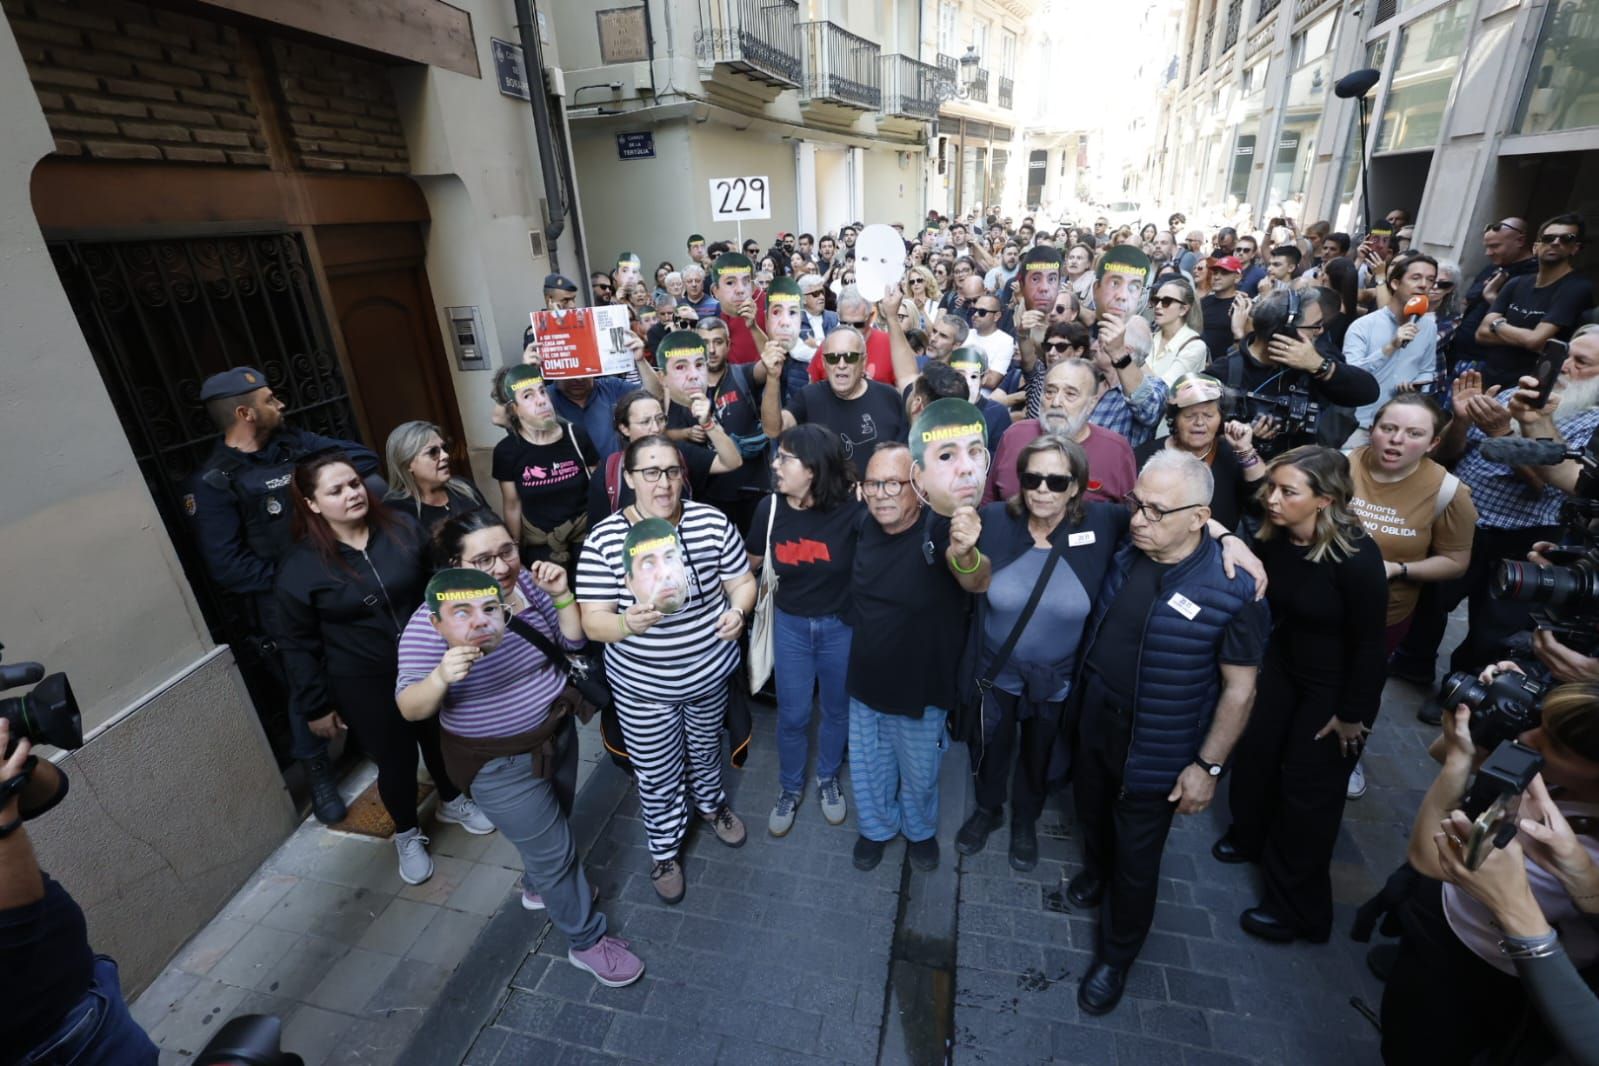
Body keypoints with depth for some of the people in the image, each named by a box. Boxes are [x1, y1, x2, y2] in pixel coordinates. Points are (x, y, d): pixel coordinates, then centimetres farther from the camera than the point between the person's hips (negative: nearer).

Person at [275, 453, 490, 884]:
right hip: (364, 685, -3)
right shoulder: (300, 568, -15)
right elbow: (299, 645, -8)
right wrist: (316, 706, -5)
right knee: (396, 760, 11)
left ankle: (452, 801, 49)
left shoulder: (403, 530, -8)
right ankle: (408, 834, 39)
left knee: (441, 737, 21)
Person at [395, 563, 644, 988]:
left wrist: (562, 595, -21)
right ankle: (587, 941, 30)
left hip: (557, 730, 6)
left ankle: (538, 886, 58)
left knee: (550, 825, 28)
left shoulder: (528, 586, -11)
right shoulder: (427, 626, -23)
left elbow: (573, 641, -6)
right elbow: (410, 708, -21)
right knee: (553, 849, 7)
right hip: (503, 763, -5)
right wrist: (441, 677, -41)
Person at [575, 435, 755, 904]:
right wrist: (627, 623, -37)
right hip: (643, 686, -2)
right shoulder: (604, 539, -18)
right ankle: (664, 849, 44)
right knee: (657, 775, 15)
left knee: (706, 748, 28)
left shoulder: (712, 522, -13)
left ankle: (712, 803, 60)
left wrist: (737, 610, -24)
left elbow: (743, 582, -3)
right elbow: (592, 622, -16)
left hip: (711, 672, 2)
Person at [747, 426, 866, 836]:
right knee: (792, 714, 14)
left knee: (836, 710, 19)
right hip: (791, 625, 2)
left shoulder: (849, 508, -20)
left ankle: (828, 778, 47)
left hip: (840, 626, -1)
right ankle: (790, 787, 41)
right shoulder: (771, 507, -11)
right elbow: (749, 562, 2)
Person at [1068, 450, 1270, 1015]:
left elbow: (1239, 688, -16)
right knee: (1091, 815, 28)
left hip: (1156, 751, -4)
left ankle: (1116, 954, 40)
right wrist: (1076, 699, 8)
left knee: (1136, 859, 14)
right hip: (1092, 723, 5)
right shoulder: (1124, 551, -10)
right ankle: (1096, 870, 60)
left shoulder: (1233, 588, -24)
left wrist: (1208, 765, -12)